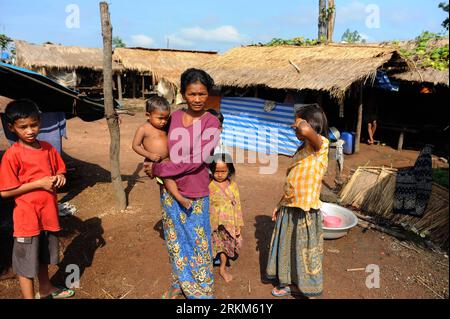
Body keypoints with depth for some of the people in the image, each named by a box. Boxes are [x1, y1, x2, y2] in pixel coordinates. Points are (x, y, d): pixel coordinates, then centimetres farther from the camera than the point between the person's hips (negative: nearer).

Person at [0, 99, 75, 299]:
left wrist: (60, 177, -8)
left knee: (43, 256, 25)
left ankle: (45, 290, 45)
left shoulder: (48, 148, 1)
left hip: (48, 212, 6)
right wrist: (39, 183, -20)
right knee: (26, 262, 7)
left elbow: (59, 170, 15)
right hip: (27, 217, -6)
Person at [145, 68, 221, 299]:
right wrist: (153, 165, -2)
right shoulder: (175, 116, 1)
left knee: (197, 242, 10)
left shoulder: (211, 123, -13)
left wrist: (157, 170, -14)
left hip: (195, 195, -5)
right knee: (175, 240, 19)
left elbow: (196, 161, -21)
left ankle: (202, 290, 32)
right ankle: (179, 284, 41)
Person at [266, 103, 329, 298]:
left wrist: (301, 123, -19)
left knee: (306, 251, 8)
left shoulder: (321, 145, -16)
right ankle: (292, 283, 41)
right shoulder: (302, 148, 10)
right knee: (288, 247, 20)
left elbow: (306, 131, -41)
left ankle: (310, 291, 29)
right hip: (289, 208, 8)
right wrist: (280, 205, 17)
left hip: (306, 211, -8)